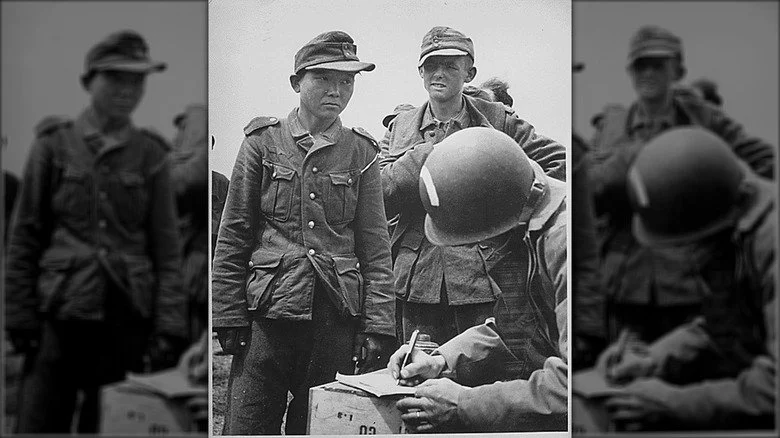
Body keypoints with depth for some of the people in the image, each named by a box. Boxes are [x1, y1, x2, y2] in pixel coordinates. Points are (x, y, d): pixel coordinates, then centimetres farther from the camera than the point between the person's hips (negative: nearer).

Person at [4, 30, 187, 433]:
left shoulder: (151, 155, 7)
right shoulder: (53, 145, 4)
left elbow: (166, 248, 6)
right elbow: (24, 237, 5)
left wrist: (169, 325, -2)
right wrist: (19, 316, -1)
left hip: (127, 320, 1)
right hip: (59, 315, -1)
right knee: (37, 424, -2)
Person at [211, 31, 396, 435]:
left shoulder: (361, 152, 8)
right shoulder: (263, 141, 4)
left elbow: (376, 248, 7)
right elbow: (233, 236, 4)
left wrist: (378, 325, -2)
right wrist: (228, 317, -3)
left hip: (338, 317, 1)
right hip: (269, 311, -1)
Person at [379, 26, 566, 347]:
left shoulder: (497, 121, 6)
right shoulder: (400, 127, 12)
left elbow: (558, 162, 6)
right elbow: (379, 198, 0)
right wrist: (431, 149, -7)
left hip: (484, 282, -2)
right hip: (417, 281, 2)